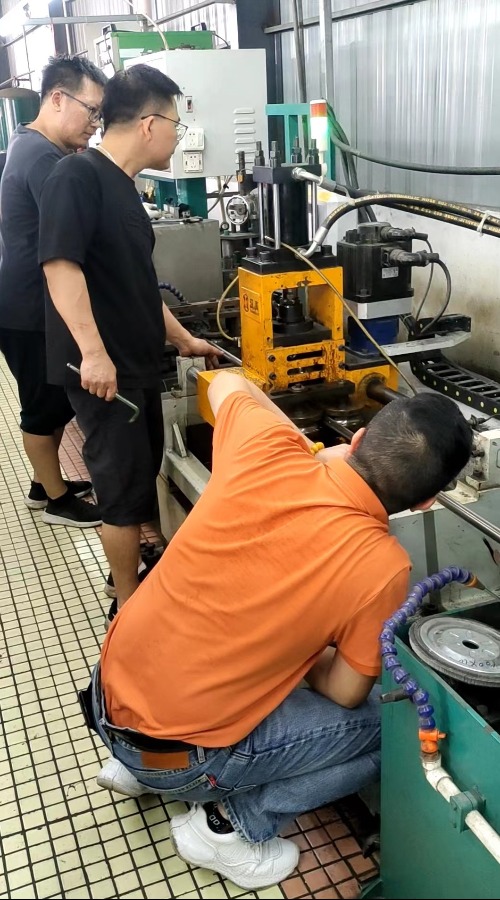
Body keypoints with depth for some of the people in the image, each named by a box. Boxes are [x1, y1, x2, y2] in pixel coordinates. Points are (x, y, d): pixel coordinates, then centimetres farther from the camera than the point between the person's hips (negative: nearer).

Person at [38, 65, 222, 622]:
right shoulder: (78, 175, -15)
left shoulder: (122, 186, 13)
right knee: (126, 483, 0)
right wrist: (93, 351, -30)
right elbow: (60, 265, -25)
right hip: (103, 368, -9)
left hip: (137, 361, 9)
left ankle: (138, 568, 38)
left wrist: (182, 340, 24)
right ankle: (129, 604, 16)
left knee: (143, 469, 20)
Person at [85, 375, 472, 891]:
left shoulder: (266, 451, -13)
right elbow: (343, 693, -6)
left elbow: (226, 383, 10)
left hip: (107, 697, 5)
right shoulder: (380, 567, -21)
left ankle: (135, 764, 27)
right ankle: (230, 824, 7)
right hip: (180, 759, -5)